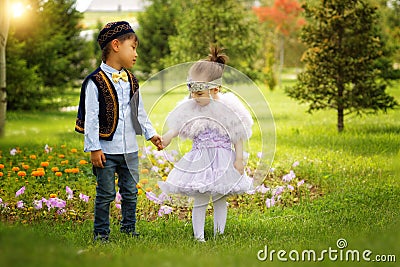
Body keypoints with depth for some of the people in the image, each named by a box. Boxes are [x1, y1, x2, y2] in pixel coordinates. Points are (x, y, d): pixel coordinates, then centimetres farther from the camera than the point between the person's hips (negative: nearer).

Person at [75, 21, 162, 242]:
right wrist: (94, 148, -14)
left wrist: (151, 134, 11)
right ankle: (101, 233, 13)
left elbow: (139, 112, 18)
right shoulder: (96, 81, -12)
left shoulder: (131, 81, 10)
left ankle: (129, 229, 25)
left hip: (129, 149, 6)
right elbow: (90, 117, -12)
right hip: (106, 150, -6)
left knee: (130, 192, 13)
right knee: (105, 194, 2)